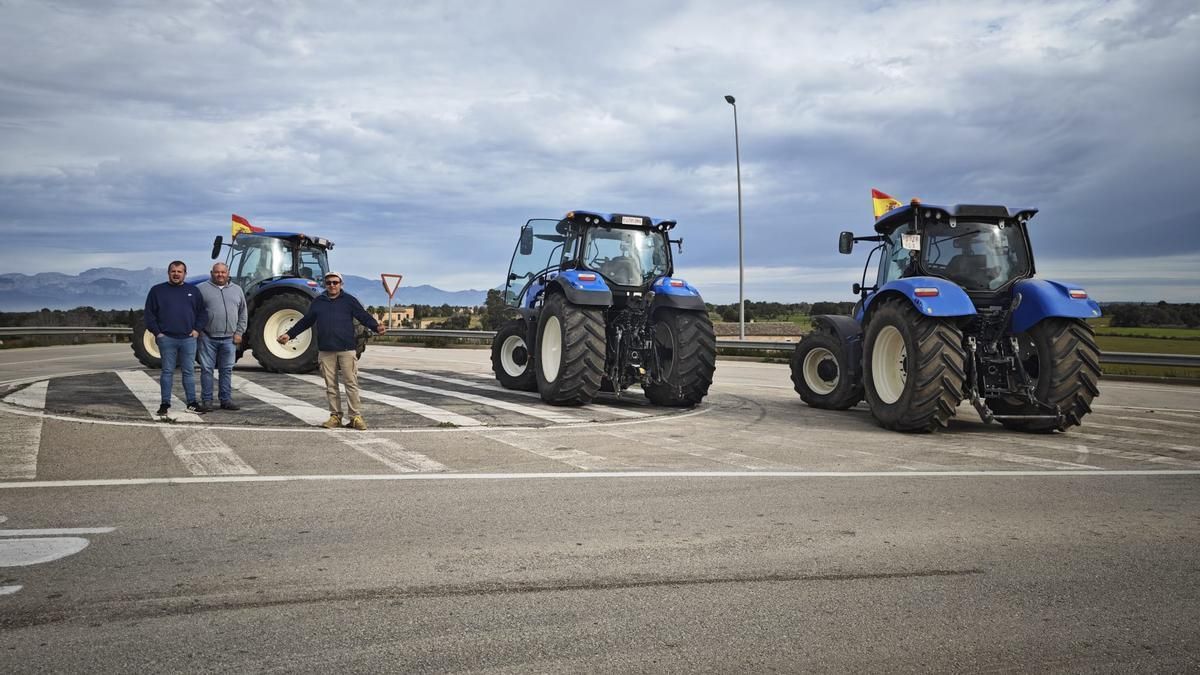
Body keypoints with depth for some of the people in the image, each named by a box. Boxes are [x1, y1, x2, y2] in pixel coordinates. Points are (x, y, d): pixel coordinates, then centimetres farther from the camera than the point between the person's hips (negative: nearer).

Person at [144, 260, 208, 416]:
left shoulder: (193, 291, 11)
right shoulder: (157, 291, 5)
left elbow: (202, 312, 14)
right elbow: (149, 314, 4)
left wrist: (197, 329, 2)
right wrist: (157, 333, -4)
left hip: (188, 339, 2)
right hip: (166, 339, -1)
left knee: (189, 371, 5)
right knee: (167, 371, 2)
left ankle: (192, 403, 11)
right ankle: (165, 403, 8)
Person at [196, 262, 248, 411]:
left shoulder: (237, 290, 12)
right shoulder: (201, 288, 2)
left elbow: (243, 314, 14)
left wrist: (239, 332, 5)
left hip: (229, 339, 3)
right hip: (208, 338, -3)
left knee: (227, 370, 7)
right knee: (207, 369, 2)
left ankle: (226, 400, 14)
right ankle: (206, 400, 9)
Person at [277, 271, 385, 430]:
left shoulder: (349, 300, 4)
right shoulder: (318, 302, 12)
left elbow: (364, 316, -4)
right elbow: (305, 321, 20)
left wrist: (376, 327, -22)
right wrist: (289, 334, 16)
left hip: (346, 350, -3)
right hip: (325, 351, 3)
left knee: (351, 383, -4)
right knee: (330, 385, 6)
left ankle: (356, 416, 0)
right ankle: (335, 416, 13)